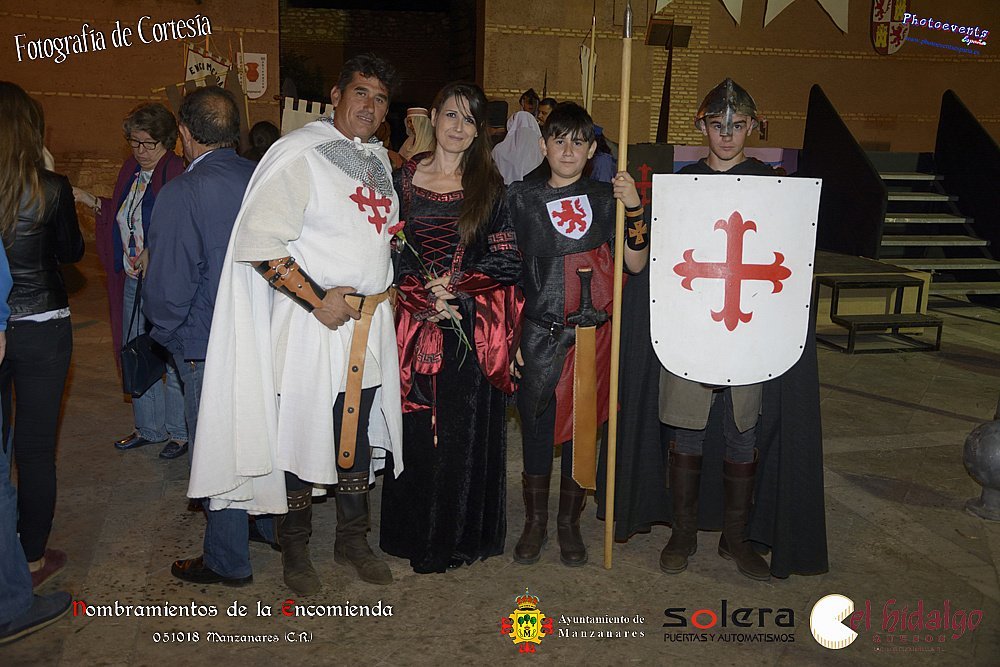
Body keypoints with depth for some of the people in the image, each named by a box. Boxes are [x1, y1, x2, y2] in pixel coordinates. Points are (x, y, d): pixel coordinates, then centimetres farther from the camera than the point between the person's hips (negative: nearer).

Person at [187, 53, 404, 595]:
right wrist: (317, 299, -19)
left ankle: (352, 538, 32)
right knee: (299, 438, 5)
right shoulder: (299, 152, -11)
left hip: (370, 323, 7)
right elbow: (258, 240, -18)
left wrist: (382, 294, 13)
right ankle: (294, 549, 24)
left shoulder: (378, 158, 13)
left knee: (359, 437, 15)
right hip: (309, 325, -7)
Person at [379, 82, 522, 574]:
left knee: (465, 435, 3)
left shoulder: (490, 188, 5)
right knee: (415, 435, 4)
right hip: (412, 327, 1)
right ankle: (414, 535, 21)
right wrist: (424, 297, -10)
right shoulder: (403, 180, 7)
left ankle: (459, 537, 19)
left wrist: (456, 291, -12)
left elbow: (507, 261, -2)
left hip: (472, 334, 0)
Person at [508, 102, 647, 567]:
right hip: (538, 334, 0)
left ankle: (569, 523, 27)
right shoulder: (521, 198, 5)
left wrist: (634, 210, -14)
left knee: (581, 428, 8)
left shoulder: (605, 199, 5)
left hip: (592, 333, 0)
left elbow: (636, 263, -2)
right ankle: (535, 522, 26)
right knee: (537, 428, 6)